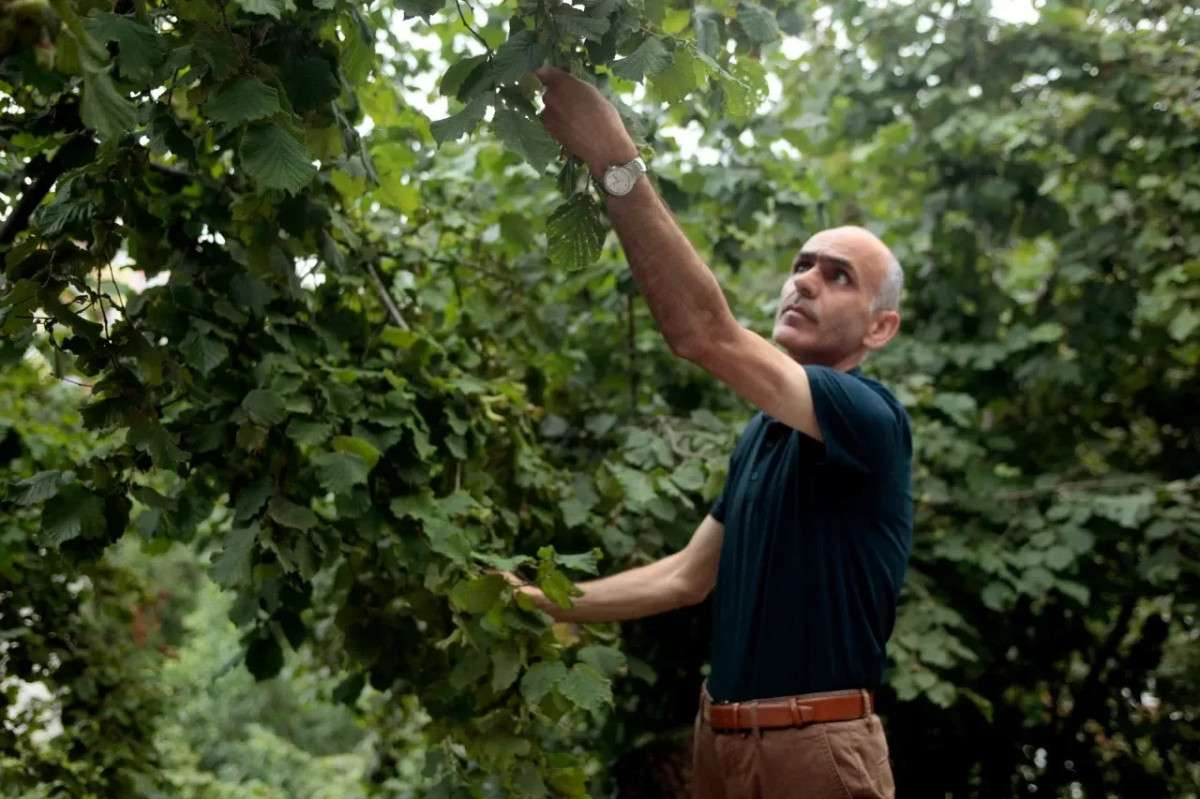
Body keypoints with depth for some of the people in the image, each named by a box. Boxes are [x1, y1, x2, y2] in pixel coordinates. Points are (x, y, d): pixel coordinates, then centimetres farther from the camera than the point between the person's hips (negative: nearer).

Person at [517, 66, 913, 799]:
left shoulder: (870, 418, -14)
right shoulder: (761, 433, 14)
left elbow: (704, 333, -26)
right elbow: (689, 576, 18)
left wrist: (614, 161, -30)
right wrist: (545, 603, 13)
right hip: (721, 739, 8)